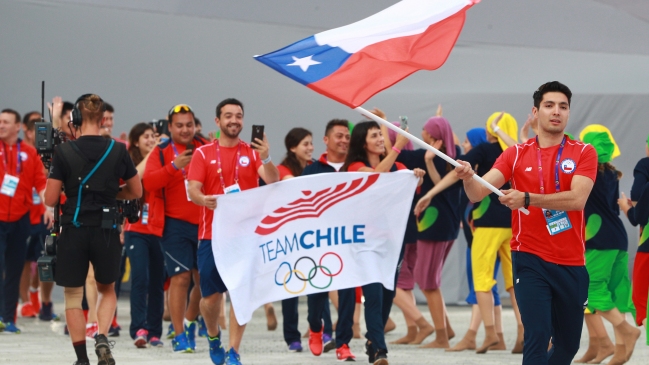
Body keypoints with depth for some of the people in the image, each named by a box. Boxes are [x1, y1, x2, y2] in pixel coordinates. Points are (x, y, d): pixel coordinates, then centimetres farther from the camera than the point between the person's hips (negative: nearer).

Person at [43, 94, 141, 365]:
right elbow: (136, 192, 10)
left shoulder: (64, 152, -9)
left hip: (74, 230, -2)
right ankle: (102, 337, -2)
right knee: (107, 289, 22)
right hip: (106, 230, 2)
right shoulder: (118, 151, -2)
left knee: (73, 295, 11)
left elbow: (50, 199, -7)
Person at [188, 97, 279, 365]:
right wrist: (204, 199, -28)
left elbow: (273, 181, -9)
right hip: (212, 233, 0)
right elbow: (193, 190, -5)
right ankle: (213, 336, 33)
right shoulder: (204, 153, 4)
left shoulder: (252, 152, 5)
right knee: (211, 294, 4)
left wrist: (266, 158, -28)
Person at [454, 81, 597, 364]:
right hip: (531, 260, -2)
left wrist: (527, 199, -28)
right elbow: (477, 193, -6)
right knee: (538, 337, -15)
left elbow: (577, 198, -16)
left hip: (572, 264, 2)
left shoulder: (583, 153, 1)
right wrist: (468, 178, -30)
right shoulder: (517, 154, 3)